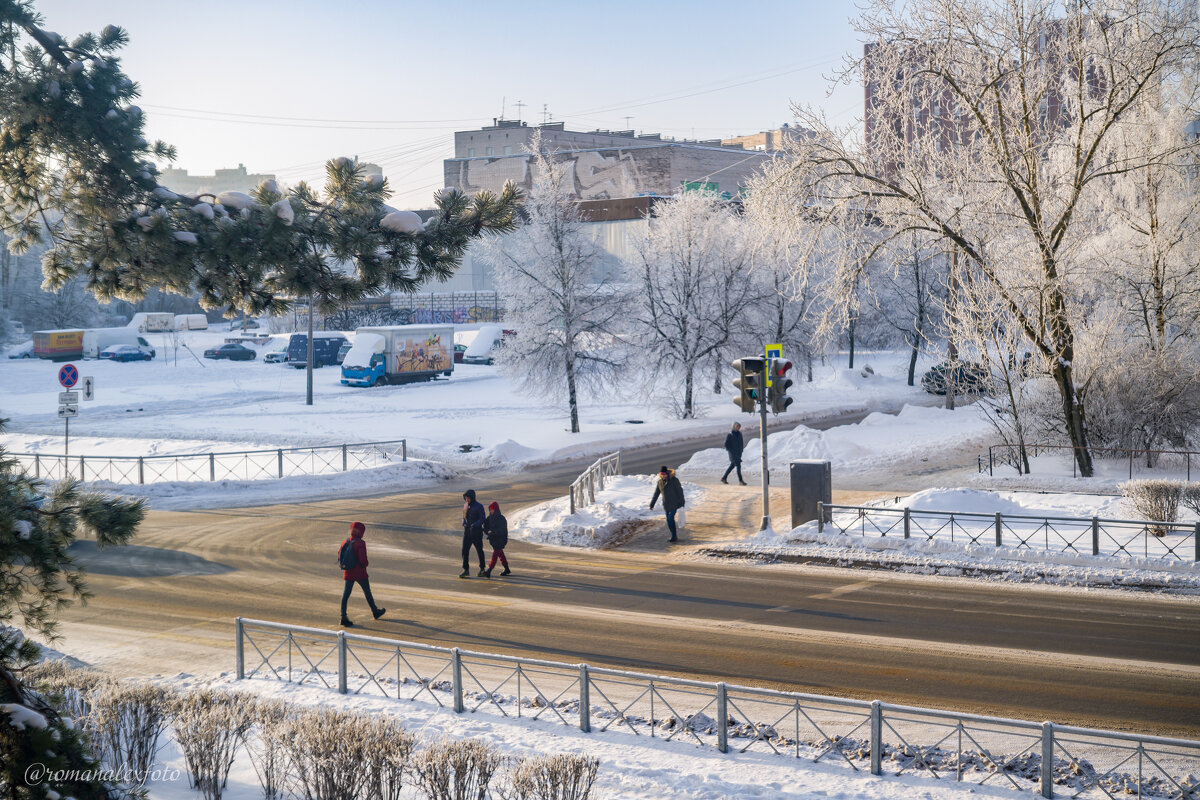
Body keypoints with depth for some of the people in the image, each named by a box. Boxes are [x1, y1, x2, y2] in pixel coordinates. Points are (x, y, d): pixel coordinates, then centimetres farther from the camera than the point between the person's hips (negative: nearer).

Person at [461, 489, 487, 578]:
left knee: (479, 550, 8)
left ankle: (482, 569, 24)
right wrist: (464, 523, -6)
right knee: (465, 551, -6)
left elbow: (482, 519, -14)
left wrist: (474, 525, -31)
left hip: (476, 532, -5)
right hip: (467, 532, 5)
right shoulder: (466, 505, 7)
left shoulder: (479, 507, -11)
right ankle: (466, 570, -5)